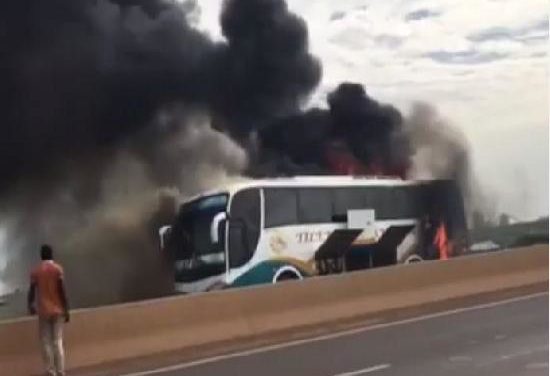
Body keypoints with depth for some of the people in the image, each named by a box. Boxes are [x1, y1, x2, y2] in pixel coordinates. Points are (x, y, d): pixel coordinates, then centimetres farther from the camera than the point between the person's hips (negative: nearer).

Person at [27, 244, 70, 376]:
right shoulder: (58, 269, -4)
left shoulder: (35, 271, -1)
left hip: (43, 311, 0)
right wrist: (66, 310, -2)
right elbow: (62, 291, -8)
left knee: (46, 343, 5)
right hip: (57, 310, 0)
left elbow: (32, 291, 1)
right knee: (58, 342, 4)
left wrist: (30, 306, 19)